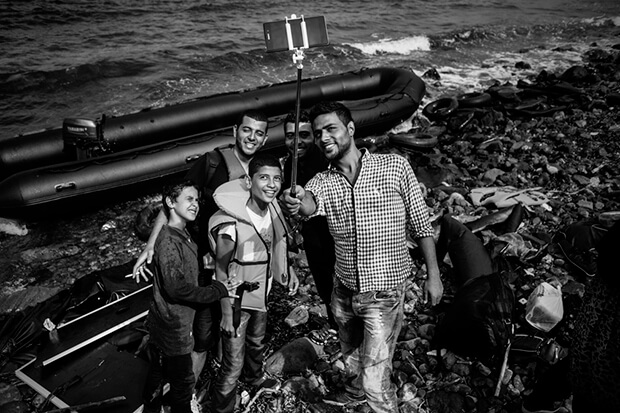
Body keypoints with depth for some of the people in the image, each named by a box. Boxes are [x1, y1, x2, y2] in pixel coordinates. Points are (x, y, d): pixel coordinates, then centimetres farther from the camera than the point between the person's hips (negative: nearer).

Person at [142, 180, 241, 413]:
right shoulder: (168, 240, -24)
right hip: (173, 326, -9)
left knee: (158, 373, 26)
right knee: (183, 381, 8)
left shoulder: (183, 234, 6)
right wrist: (219, 290, -23)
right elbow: (177, 288, -29)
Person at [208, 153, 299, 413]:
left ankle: (254, 377, 60)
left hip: (261, 292, 7)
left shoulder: (271, 208, -12)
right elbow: (221, 271, -21)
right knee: (233, 364, 2)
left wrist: (287, 272, 4)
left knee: (257, 342, 31)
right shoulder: (230, 223, -32)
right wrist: (227, 313, -18)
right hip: (238, 299, -7)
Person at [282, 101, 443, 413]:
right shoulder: (322, 181, -4)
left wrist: (433, 276, -6)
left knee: (376, 380, -3)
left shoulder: (395, 167, -12)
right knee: (350, 354, 29)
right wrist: (298, 203, -52)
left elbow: (421, 224, -6)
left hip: (384, 293, -5)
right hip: (344, 290, 5)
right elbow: (310, 203, -29)